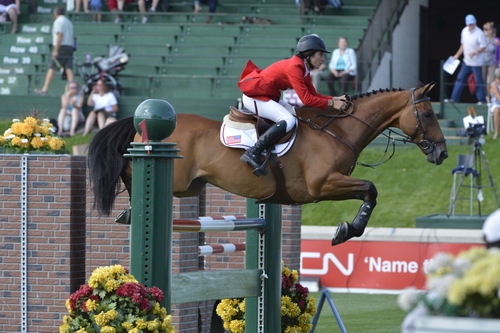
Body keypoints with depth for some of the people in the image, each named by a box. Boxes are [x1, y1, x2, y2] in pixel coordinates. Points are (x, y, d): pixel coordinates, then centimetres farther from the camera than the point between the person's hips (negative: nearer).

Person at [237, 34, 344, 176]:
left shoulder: (304, 69, 10)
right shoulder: (294, 67, -21)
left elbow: (314, 95, 11)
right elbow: (307, 100, -25)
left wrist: (336, 99, -1)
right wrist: (331, 103, -18)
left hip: (269, 97, 11)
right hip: (254, 96, -11)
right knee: (288, 120, -26)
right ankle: (252, 154, -32)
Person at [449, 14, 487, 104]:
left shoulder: (479, 33, -15)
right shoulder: (464, 31, 8)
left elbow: (483, 46, -15)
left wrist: (474, 53, -28)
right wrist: (458, 55, 20)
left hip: (476, 62, -7)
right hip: (467, 61, 7)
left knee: (478, 81, -1)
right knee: (460, 79, 6)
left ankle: (482, 100, 8)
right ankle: (454, 99, 9)